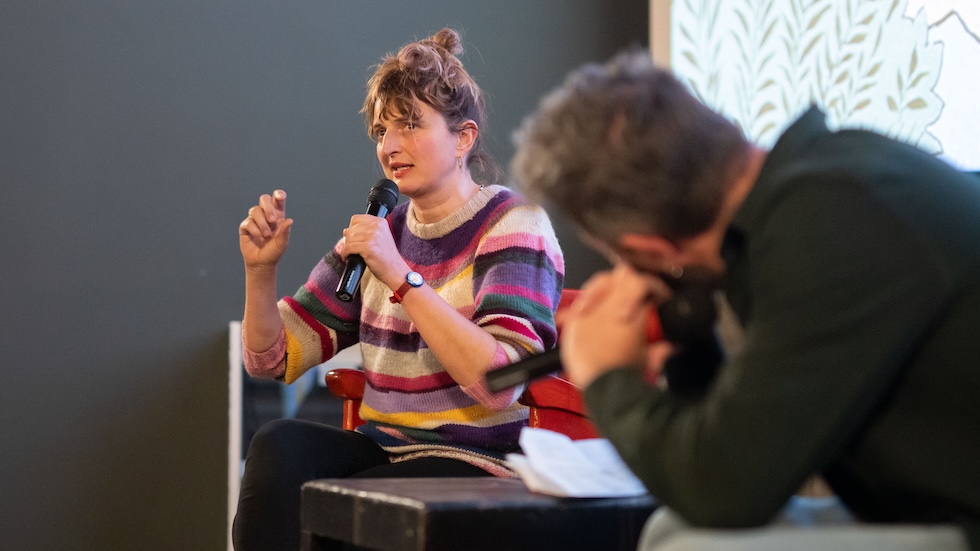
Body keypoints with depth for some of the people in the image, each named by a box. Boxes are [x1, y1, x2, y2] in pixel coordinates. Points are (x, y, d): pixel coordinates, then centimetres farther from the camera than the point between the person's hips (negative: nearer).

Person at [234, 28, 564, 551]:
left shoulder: (514, 224, -5)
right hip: (381, 447, 5)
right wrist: (260, 271, -5)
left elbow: (500, 383, -22)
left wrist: (400, 277, -24)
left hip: (474, 460, -5)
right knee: (278, 444, -26)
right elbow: (272, 359, 13)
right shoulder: (379, 231, 13)